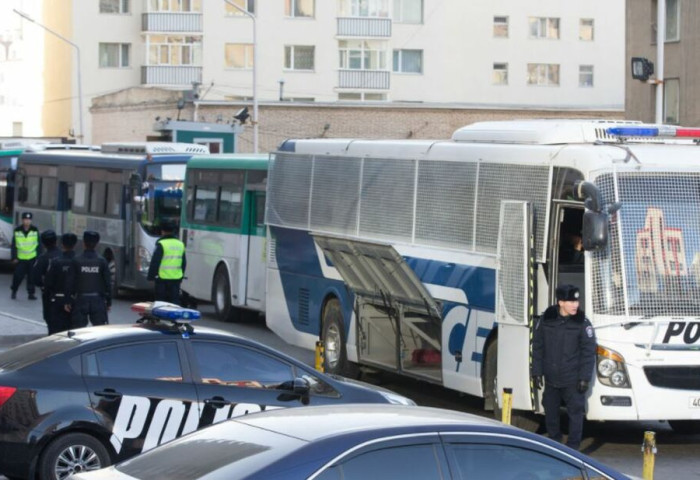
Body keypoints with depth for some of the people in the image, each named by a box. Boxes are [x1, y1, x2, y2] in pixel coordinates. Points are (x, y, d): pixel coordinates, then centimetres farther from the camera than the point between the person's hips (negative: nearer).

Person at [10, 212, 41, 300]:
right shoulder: (17, 231, -2)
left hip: (32, 258, 1)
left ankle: (31, 293, 9)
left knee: (32, 276, -1)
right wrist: (14, 257, -2)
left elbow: (38, 244, 6)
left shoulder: (35, 231, -1)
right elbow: (14, 245, 2)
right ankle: (14, 291, 22)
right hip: (20, 259, -1)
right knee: (18, 276, 1)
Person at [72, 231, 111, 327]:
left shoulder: (76, 261, -6)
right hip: (98, 300, 1)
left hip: (81, 299, -1)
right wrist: (108, 302, 8)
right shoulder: (102, 261, -2)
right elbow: (107, 283, 0)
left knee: (79, 329, 3)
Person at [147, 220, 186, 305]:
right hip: (176, 278, 5)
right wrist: (181, 277, 25)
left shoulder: (161, 244, -10)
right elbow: (184, 263, 16)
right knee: (175, 301, 7)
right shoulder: (181, 244, 9)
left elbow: (155, 262, -11)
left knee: (160, 300, 3)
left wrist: (151, 276, -2)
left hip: (163, 278, -5)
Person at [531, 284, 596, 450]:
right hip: (551, 379, 3)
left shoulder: (582, 323, -8)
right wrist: (537, 372, 3)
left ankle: (573, 446, 8)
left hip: (573, 380, -3)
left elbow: (589, 352, -6)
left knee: (575, 412, -2)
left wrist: (585, 377, -10)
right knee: (550, 411, 12)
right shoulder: (546, 319, -2)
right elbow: (537, 347, 5)